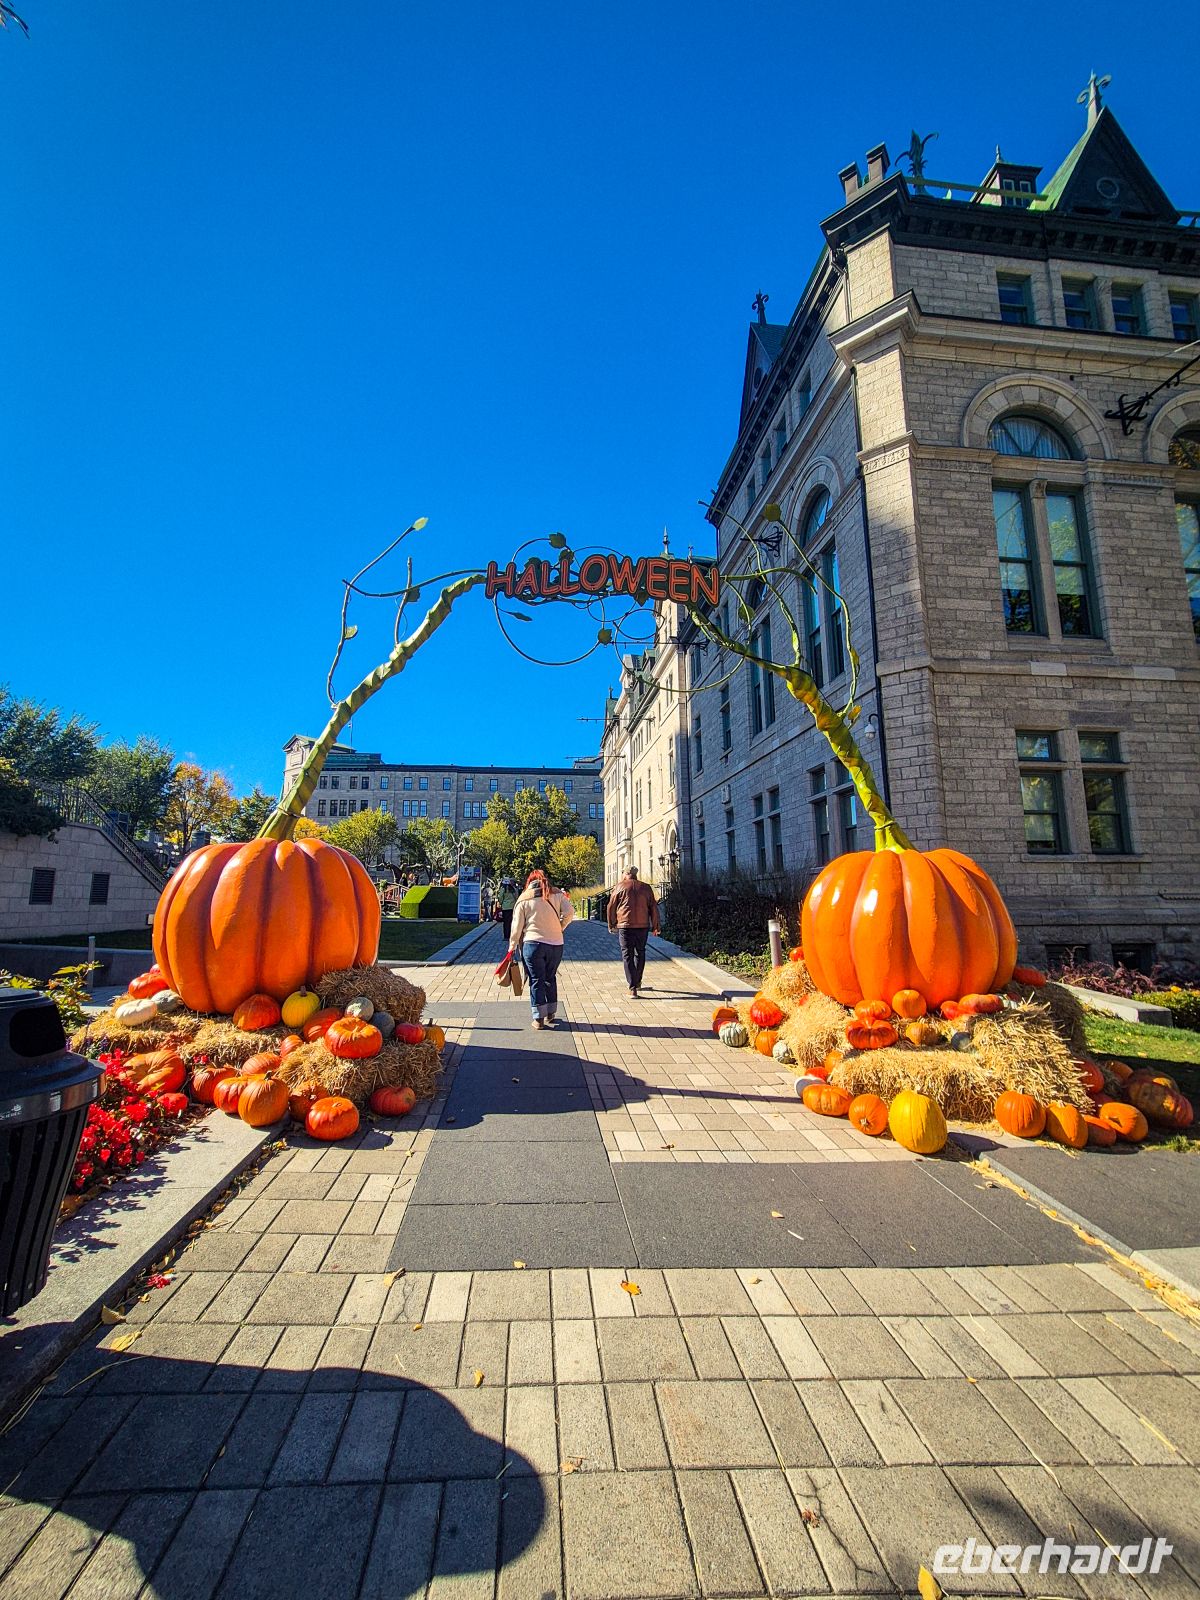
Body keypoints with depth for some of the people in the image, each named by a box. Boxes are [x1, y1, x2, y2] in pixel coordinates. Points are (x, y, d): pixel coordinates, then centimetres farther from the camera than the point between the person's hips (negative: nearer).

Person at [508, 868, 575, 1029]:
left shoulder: (524, 899, 1)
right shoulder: (557, 894, 4)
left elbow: (517, 925, 2)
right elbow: (569, 913, -6)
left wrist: (512, 946, 13)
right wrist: (559, 928, 9)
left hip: (533, 944, -2)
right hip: (556, 944, 2)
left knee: (536, 980, 5)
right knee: (550, 978, 18)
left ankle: (539, 1018, 5)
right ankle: (551, 1013, 26)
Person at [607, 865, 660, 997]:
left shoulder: (619, 887, 3)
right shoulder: (646, 887, 9)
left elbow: (611, 907, 5)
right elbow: (653, 907, 9)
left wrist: (612, 925, 15)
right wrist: (655, 926, 15)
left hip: (625, 926, -2)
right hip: (643, 926, 3)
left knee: (627, 955, 1)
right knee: (640, 953, 19)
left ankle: (632, 987, -6)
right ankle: (637, 982, 30)